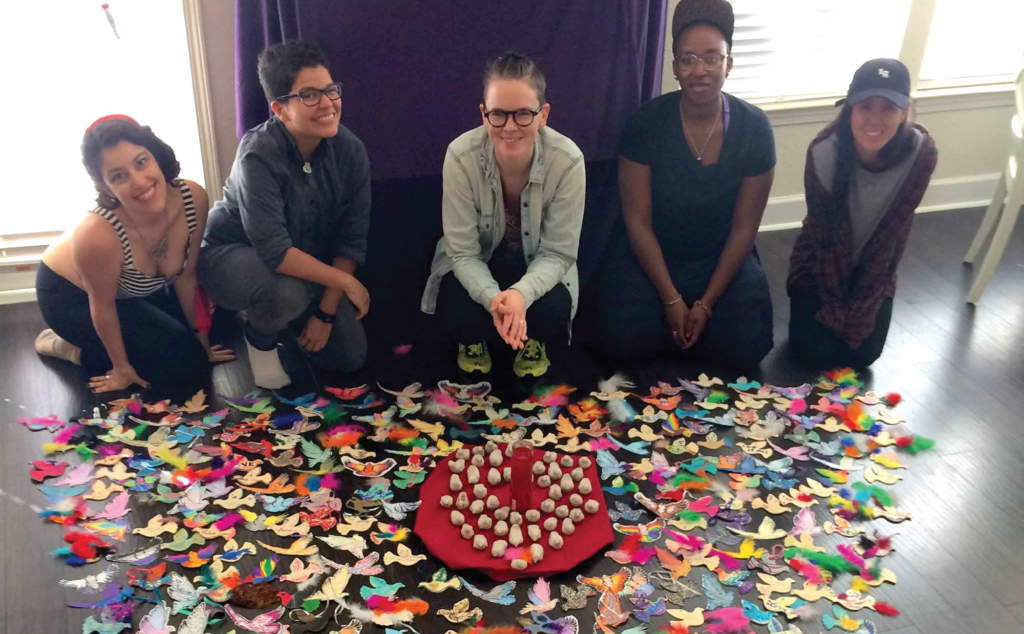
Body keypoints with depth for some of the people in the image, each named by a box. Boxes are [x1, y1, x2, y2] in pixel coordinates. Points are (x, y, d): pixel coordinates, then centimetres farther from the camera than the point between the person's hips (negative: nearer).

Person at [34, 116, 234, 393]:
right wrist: (121, 367, -9)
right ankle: (73, 348, 7)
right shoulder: (98, 234, -40)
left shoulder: (193, 198, -26)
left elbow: (186, 275, -9)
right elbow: (103, 306, -23)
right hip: (70, 295, -6)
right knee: (183, 360, -12)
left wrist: (198, 333, 2)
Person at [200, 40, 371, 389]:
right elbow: (274, 251, -36)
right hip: (235, 254, -5)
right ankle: (260, 337, -1)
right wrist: (346, 282, -29)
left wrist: (326, 312, -14)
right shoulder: (259, 154, -31)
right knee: (288, 292, -38)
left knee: (350, 357, 0)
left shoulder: (350, 151, -16)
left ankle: (284, 323, 28)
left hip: (311, 266, 5)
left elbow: (351, 241, -10)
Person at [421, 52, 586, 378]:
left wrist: (522, 292, -42)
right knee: (459, 313, -29)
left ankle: (533, 342, 10)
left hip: (537, 267, 0)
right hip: (476, 265, 0)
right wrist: (493, 297, -42)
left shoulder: (568, 160, -28)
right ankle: (473, 342, 11)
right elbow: (463, 251, -22)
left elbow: (559, 252, -21)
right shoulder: (461, 156, -29)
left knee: (553, 311, -30)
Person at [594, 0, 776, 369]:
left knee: (747, 347, -18)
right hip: (654, 256, -1)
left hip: (722, 259, 1)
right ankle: (672, 320, 10)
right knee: (621, 338, -22)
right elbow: (638, 222, -12)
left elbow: (744, 228, -8)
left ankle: (695, 321, 12)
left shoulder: (754, 128, -12)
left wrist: (706, 304, -14)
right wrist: (672, 300, -17)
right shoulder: (646, 123, -15)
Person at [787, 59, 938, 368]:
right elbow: (827, 234, -20)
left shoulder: (921, 153, -25)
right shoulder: (824, 153, -30)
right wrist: (835, 303, -14)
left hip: (874, 267, 1)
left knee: (862, 352, -8)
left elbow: (893, 234, -19)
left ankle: (857, 315, 25)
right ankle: (810, 309, 20)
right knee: (814, 349, -12)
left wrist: (862, 307, -17)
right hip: (820, 264, -1)